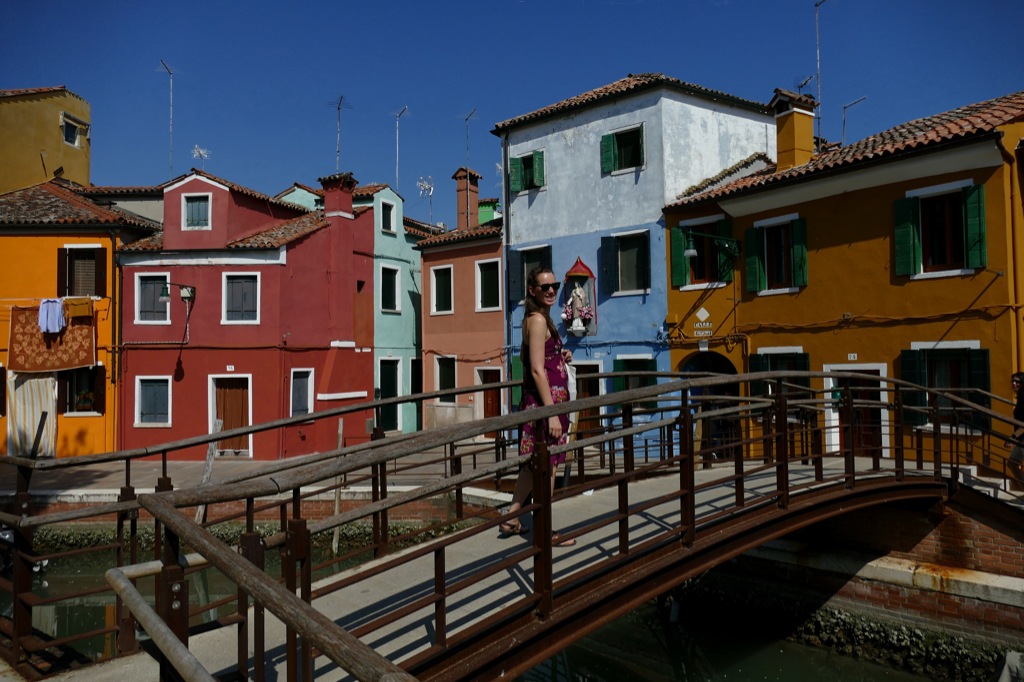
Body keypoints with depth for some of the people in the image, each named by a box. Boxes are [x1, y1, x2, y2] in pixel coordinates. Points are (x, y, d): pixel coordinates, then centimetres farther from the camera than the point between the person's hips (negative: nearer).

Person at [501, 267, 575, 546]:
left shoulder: (537, 318, 14)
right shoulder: (538, 320, -16)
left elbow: (524, 358, 24)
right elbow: (537, 370, -21)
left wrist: (560, 358, 11)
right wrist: (552, 413, -23)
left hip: (537, 398, 10)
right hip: (545, 398, -10)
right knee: (547, 465, 0)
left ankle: (512, 518, 27)